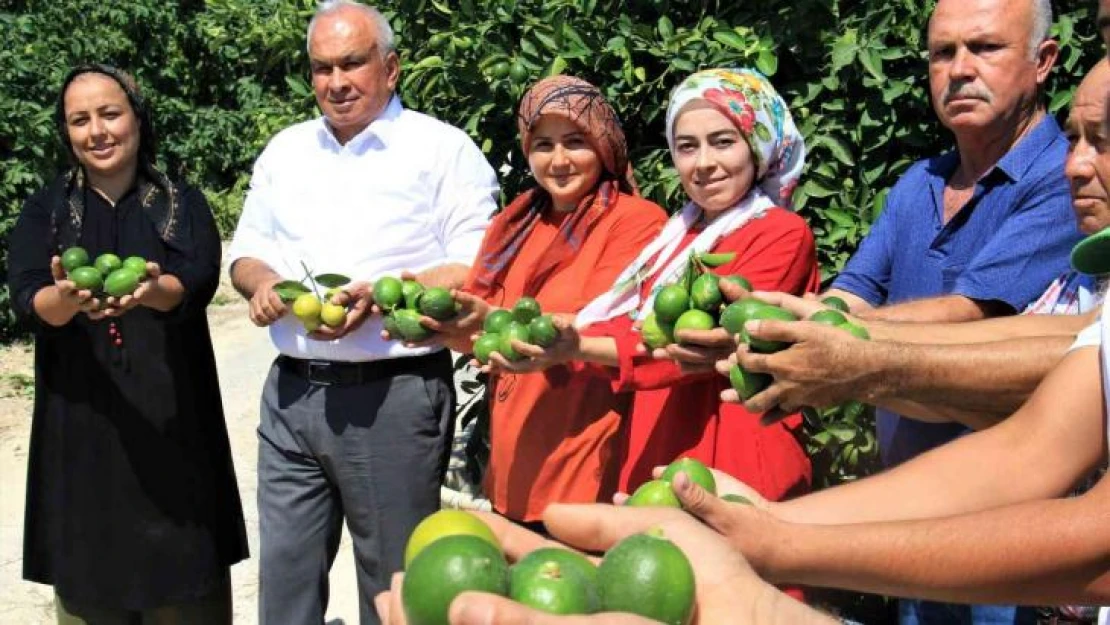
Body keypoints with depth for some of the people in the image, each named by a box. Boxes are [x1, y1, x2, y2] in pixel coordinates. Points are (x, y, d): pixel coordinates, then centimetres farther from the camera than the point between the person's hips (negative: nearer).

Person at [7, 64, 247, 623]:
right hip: (81, 418, 1)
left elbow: (197, 282, -13)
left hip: (171, 413, 0)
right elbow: (26, 298, -10)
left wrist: (152, 290, -36)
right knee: (89, 573, 2)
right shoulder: (44, 212, 6)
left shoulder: (183, 205, 5)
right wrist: (67, 299, -33)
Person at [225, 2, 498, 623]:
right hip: (291, 390, 5)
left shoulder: (443, 148, -3)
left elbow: (477, 270, -9)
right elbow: (246, 250, 20)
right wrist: (261, 281, -3)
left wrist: (382, 296, -22)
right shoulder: (286, 149, 15)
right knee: (284, 575, 11)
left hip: (395, 395, -5)